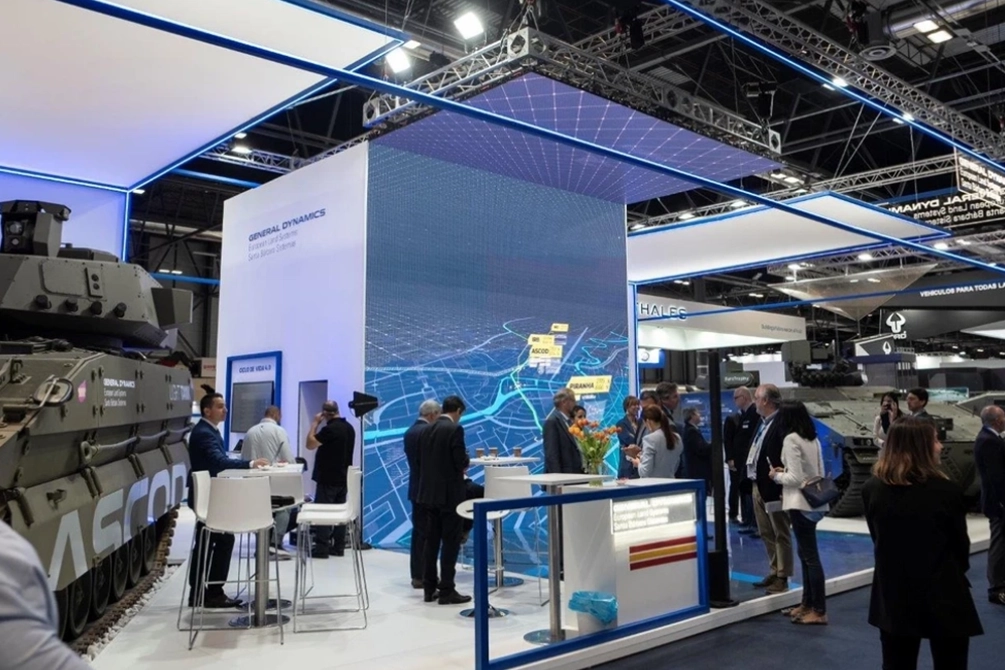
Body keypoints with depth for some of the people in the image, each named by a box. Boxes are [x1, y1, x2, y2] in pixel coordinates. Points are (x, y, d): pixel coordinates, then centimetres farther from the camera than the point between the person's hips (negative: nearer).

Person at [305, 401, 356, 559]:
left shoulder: (330, 428, -19)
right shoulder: (349, 428, 9)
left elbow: (310, 444, -16)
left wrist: (315, 423, -9)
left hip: (328, 478, -8)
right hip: (343, 477, 8)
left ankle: (321, 548, -3)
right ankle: (338, 547, 12)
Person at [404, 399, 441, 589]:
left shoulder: (409, 432, 11)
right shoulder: (429, 431, -17)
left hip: (416, 487, 9)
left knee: (419, 531, 13)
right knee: (428, 533, -3)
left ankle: (417, 574, 18)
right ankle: (423, 576, 2)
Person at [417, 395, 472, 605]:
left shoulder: (426, 430, 8)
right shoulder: (455, 429, -14)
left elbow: (421, 460, 11)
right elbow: (461, 461, -18)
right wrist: (465, 464, 4)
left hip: (429, 492, 7)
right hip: (450, 493, -7)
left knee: (431, 541, 12)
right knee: (450, 542, -1)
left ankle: (429, 588, 17)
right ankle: (447, 590, 2)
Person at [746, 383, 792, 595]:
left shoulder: (780, 425, -19)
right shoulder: (763, 423, 11)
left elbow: (783, 459, -23)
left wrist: (775, 477, -21)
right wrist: (754, 479, 12)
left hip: (773, 488, -10)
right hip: (759, 486, 10)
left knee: (781, 534, 3)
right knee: (766, 533, 18)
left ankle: (782, 577, 11)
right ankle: (774, 572, 29)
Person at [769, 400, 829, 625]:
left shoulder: (791, 439, -13)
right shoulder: (813, 439, 11)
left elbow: (795, 478, -17)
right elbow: (818, 472, 15)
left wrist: (777, 475, 0)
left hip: (801, 503, -9)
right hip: (814, 501, 9)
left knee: (810, 555, -5)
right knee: (805, 553, 16)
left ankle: (819, 611, 0)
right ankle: (807, 603, 24)